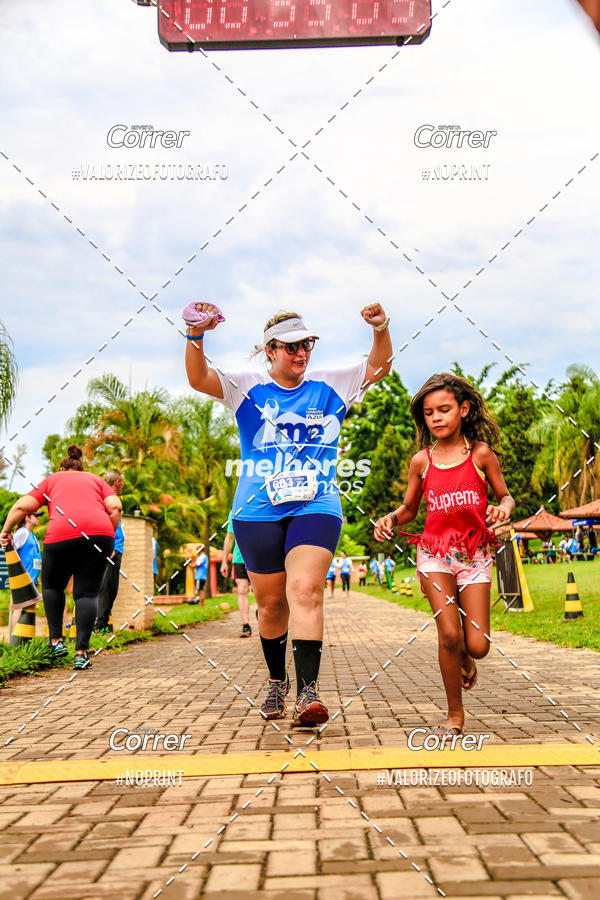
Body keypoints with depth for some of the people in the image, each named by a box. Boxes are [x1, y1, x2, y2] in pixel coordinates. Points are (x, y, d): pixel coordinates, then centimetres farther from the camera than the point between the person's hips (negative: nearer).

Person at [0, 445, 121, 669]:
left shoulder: (52, 480, 25)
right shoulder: (95, 479, 28)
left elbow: (21, 507, 14)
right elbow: (115, 507, 9)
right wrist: (108, 536, 18)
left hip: (61, 535, -1)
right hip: (99, 533, 1)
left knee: (52, 586, 23)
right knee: (87, 593, 6)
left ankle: (56, 640, 17)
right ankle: (81, 652, -4)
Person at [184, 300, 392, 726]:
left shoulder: (329, 386, 10)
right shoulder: (248, 387, 5)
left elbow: (379, 367, 9)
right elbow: (198, 379, -7)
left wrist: (381, 329, -9)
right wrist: (196, 337, -24)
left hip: (315, 508, 0)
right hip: (258, 512, 1)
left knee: (306, 591, -19)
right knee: (271, 603, 9)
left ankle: (308, 690, -22)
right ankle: (277, 680, 31)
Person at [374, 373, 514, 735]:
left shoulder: (481, 453, -2)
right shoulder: (421, 461, 2)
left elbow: (506, 496, 9)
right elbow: (409, 508, 15)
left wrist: (503, 508, -14)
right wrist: (390, 519, -6)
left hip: (474, 555, 0)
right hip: (435, 553, 1)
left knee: (477, 646, -6)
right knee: (449, 634, -14)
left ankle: (464, 658, 34)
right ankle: (455, 714, 7)